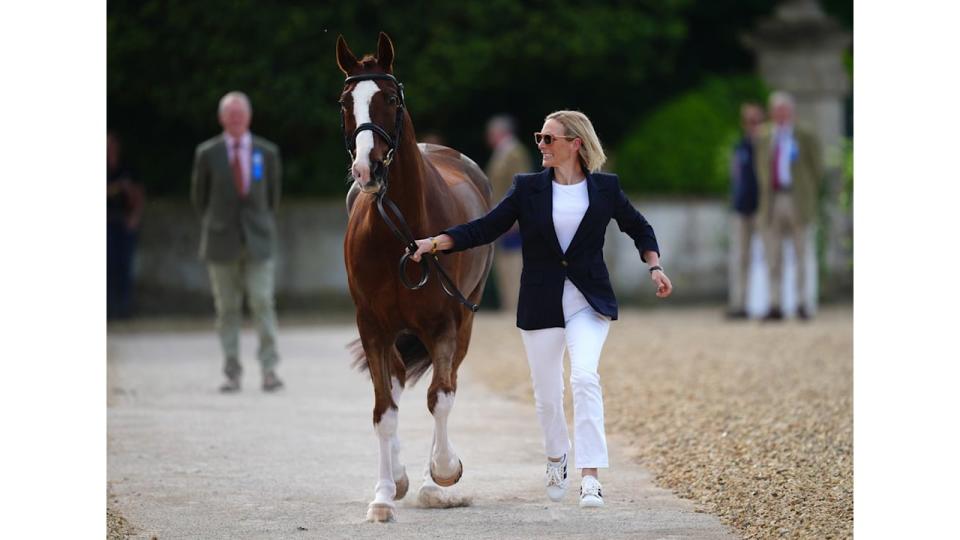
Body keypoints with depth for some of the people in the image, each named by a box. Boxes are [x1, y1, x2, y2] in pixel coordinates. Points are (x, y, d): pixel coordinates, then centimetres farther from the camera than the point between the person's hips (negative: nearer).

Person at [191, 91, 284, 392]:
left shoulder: (267, 152, 2)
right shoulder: (207, 153, -1)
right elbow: (199, 196, 12)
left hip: (258, 241, 0)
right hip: (222, 242, 0)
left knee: (263, 303, -9)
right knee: (227, 308, 2)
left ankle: (269, 370, -8)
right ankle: (232, 374, 6)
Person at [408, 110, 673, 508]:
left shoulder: (605, 188, 0)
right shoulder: (528, 188, 0)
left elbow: (639, 228, 15)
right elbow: (486, 228, -4)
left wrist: (655, 267, 0)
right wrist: (435, 243, -16)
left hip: (589, 303, -2)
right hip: (541, 306, 2)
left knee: (584, 376, -23)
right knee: (547, 394, 10)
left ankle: (589, 477, -23)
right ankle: (556, 457, 40)